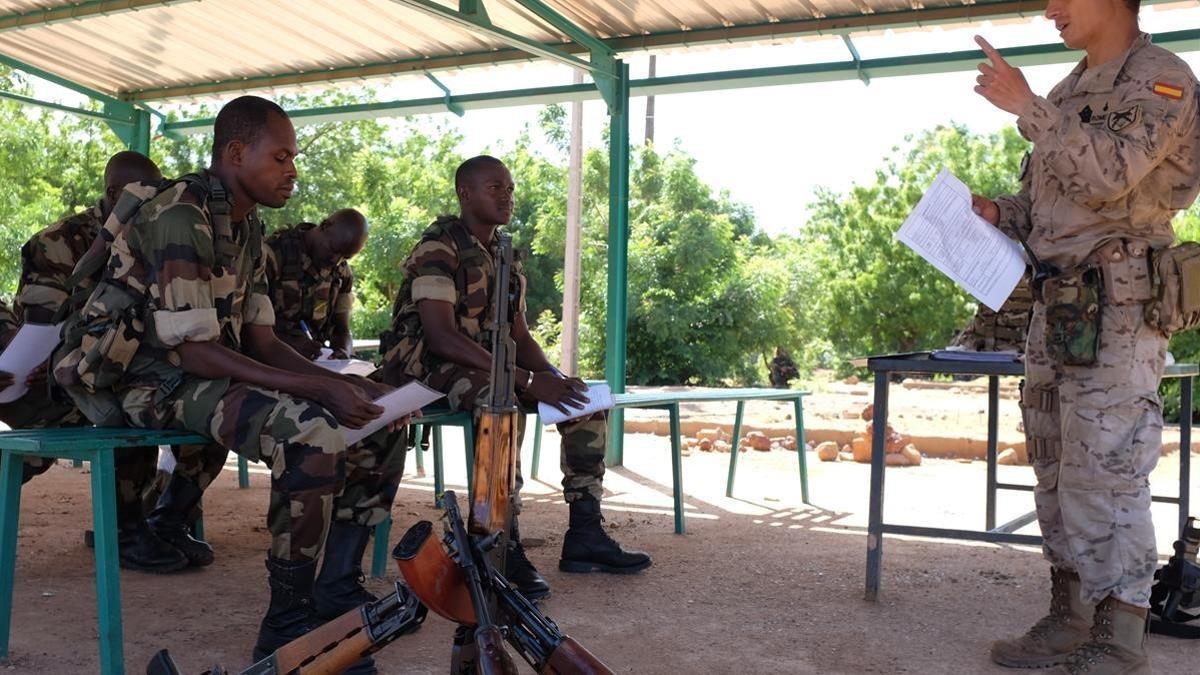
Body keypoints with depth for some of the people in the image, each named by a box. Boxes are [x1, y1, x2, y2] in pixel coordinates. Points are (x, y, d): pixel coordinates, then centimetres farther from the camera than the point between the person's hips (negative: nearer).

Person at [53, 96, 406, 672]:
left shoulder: (246, 226, 11)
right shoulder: (179, 218, -18)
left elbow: (260, 339, 8)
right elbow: (194, 350, -24)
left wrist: (346, 383, -6)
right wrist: (318, 388, -28)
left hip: (212, 374, 9)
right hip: (147, 378, -9)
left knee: (382, 418, -2)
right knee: (313, 432, -32)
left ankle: (336, 598, 2)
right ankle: (287, 625, -18)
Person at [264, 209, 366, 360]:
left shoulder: (341, 272, 7)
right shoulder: (275, 252, -12)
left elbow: (341, 329, 9)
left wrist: (343, 352, -14)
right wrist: (289, 343, -28)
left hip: (313, 359, 5)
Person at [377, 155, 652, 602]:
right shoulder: (438, 250, -14)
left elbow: (519, 335, 12)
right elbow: (441, 336, -26)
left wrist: (553, 378, -10)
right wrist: (527, 381, -31)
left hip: (486, 363, 9)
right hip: (425, 365, -9)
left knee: (584, 400, -4)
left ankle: (585, 533, -5)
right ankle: (503, 546, -33)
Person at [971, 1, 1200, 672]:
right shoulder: (1072, 89, 19)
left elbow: (1108, 173, -21)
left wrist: (1028, 108, -18)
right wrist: (999, 212, 7)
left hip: (1116, 306, -8)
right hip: (1058, 302, 9)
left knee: (1103, 474, -8)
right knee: (1057, 472, 11)